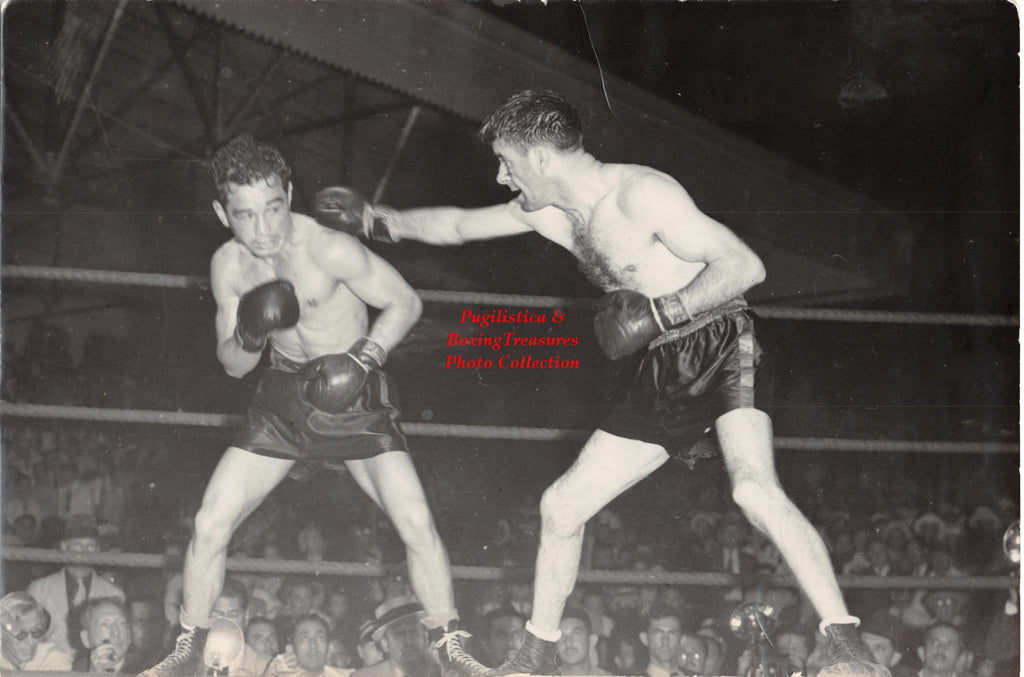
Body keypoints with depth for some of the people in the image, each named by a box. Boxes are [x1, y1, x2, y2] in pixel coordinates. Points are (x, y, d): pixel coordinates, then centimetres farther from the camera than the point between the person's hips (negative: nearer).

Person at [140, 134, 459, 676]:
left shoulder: (329, 250, -24)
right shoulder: (228, 266, -8)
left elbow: (405, 303, -12)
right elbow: (232, 365, 3)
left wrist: (365, 357, -27)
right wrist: (249, 336, -21)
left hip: (353, 399, -3)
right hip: (283, 400, 4)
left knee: (416, 522, -17)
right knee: (211, 523, -5)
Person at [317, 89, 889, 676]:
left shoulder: (640, 193, -18)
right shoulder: (548, 213, 8)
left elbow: (745, 265, -23)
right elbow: (459, 225, 25)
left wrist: (658, 314, -27)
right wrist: (377, 220, 18)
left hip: (722, 348, -8)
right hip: (663, 375, 8)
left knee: (755, 490, -32)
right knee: (561, 506, 7)